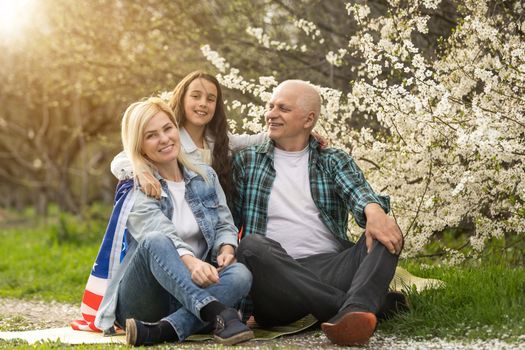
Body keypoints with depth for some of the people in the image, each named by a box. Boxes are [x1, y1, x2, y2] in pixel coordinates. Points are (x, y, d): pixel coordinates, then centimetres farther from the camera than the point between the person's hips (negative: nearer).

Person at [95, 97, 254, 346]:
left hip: (190, 292, 4)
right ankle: (219, 314, -48)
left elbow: (225, 225, 9)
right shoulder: (135, 188, -2)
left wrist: (226, 250, -16)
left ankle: (162, 331, -41)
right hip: (141, 302, -4)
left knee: (240, 274, -27)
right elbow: (162, 233, -20)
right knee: (156, 242, -34)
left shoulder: (205, 176, 15)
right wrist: (191, 262, -41)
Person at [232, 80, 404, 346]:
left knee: (385, 234, -23)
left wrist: (374, 211, -30)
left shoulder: (334, 161, 17)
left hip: (332, 267, 1)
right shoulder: (246, 162, 18)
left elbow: (357, 191, -5)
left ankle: (351, 314, -50)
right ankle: (348, 305, -35)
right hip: (277, 278, -1)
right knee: (252, 245, -32)